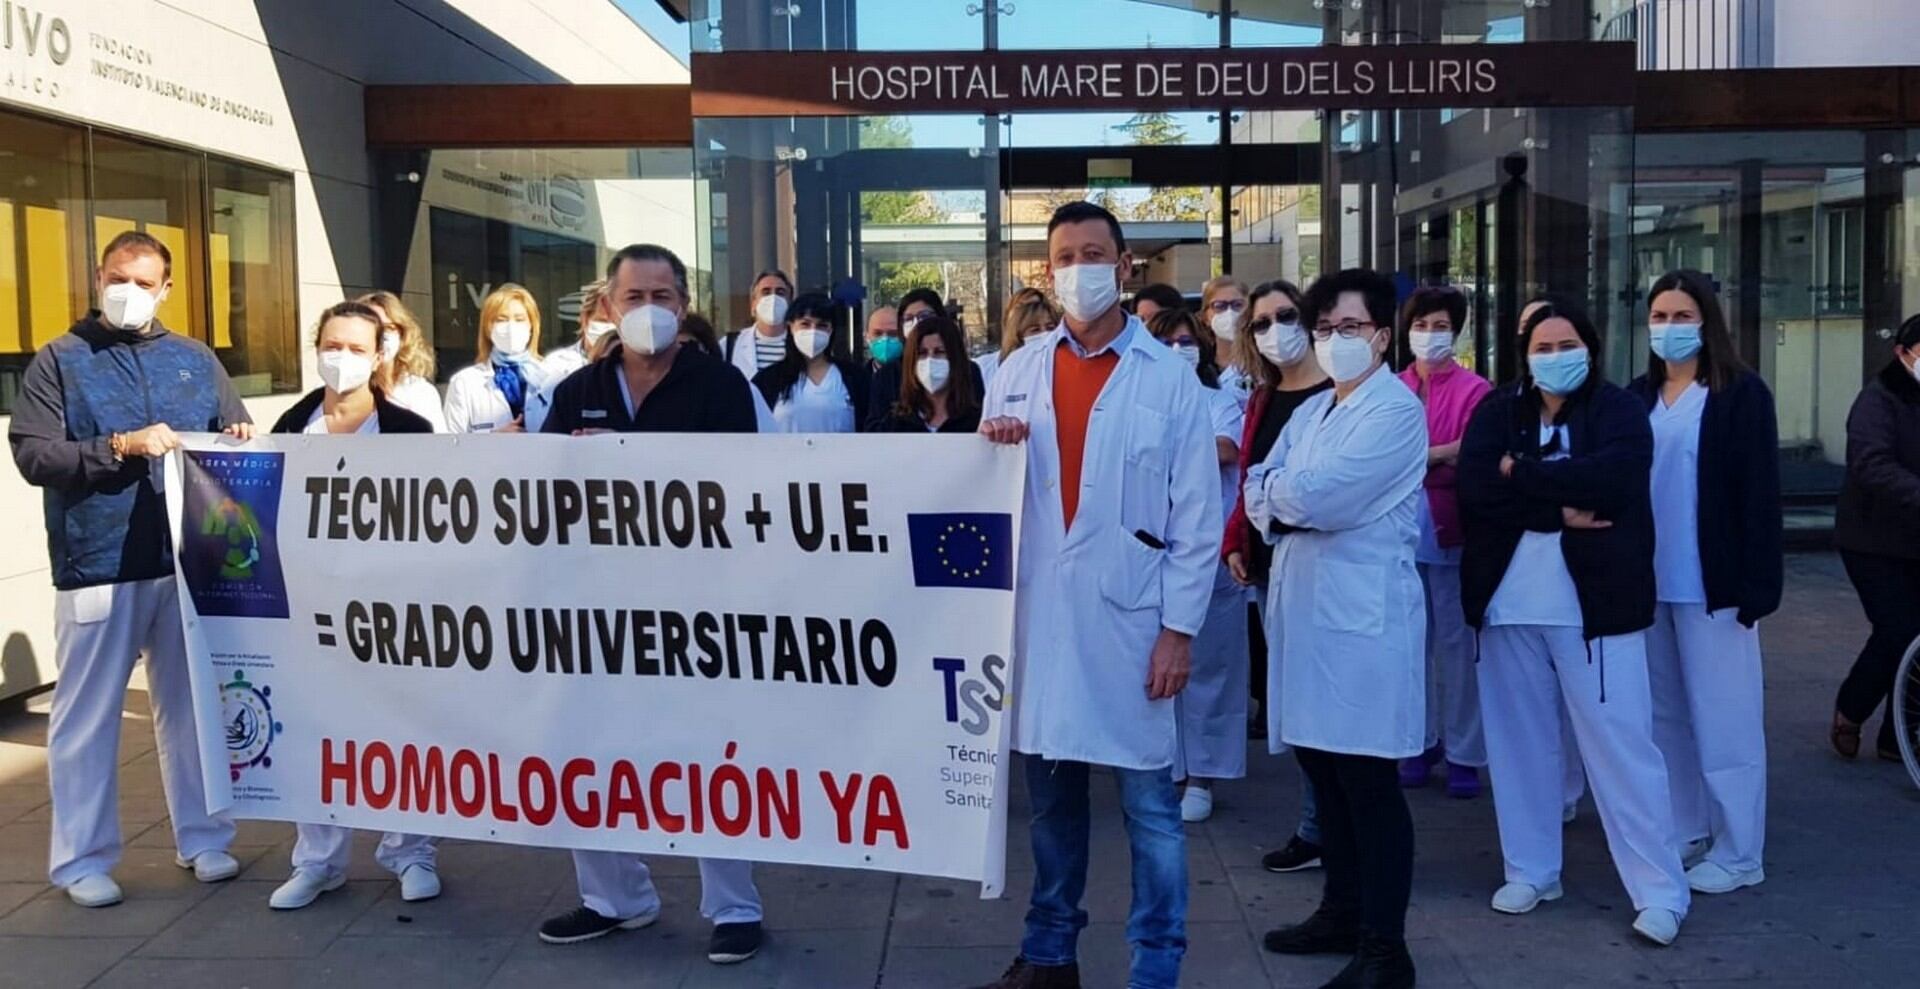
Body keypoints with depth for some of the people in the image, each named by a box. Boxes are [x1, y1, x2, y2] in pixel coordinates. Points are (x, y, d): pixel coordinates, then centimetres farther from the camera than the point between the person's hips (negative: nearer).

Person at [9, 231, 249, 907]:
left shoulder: (195, 360, 13)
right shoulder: (59, 361, 3)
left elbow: (236, 438, 14)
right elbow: (33, 455, -6)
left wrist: (238, 442, -9)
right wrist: (120, 447, -17)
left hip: (189, 561, 3)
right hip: (97, 565, -3)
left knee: (192, 706, 11)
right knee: (88, 716, 5)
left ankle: (203, 838, 23)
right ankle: (82, 859, 17)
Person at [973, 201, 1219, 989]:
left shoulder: (1170, 377, -2)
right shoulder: (1018, 371, 8)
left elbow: (1197, 516, -3)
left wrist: (1180, 628, -7)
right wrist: (988, 453, -10)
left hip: (1131, 617, -3)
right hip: (1039, 611, 3)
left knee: (1148, 801, 3)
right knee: (1050, 794, 14)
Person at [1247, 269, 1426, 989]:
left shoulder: (1396, 410, -9)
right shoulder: (1308, 412, 17)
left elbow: (1317, 496, -19)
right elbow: (1259, 499, 9)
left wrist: (1280, 490, 1)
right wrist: (1288, 504, -11)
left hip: (1364, 610, -8)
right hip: (1303, 603, 8)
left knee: (1369, 781, -3)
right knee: (1322, 768, 15)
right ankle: (1342, 912, 29)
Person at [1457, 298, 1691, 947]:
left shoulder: (1618, 409, 1)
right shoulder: (1497, 411, 8)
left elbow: (1610, 479, -19)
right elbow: (1475, 488, -9)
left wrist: (1522, 474, -10)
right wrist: (1561, 507, -17)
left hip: (1595, 601, -3)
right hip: (1508, 604, 3)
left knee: (1620, 742, -2)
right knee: (1519, 741, 11)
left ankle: (1659, 890, 6)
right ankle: (1530, 870, 24)